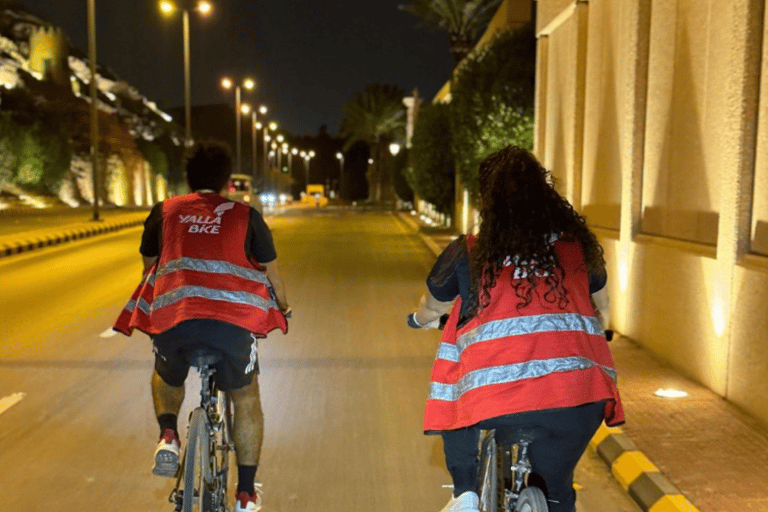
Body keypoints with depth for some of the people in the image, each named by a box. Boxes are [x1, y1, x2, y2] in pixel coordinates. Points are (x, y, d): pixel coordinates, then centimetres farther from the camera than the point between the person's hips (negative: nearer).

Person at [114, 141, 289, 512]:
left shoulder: (163, 212, 19)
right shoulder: (245, 216, 15)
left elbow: (149, 268, 32)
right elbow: (271, 273, 22)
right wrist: (283, 308, 42)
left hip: (171, 316, 1)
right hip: (232, 319, -1)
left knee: (167, 378, 35)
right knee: (245, 396, 24)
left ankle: (168, 435, 9)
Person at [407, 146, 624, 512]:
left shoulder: (467, 253, 5)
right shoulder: (576, 244, 11)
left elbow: (432, 308, 22)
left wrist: (421, 319, 45)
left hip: (497, 400, -2)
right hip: (579, 394, 3)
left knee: (457, 412, 31)